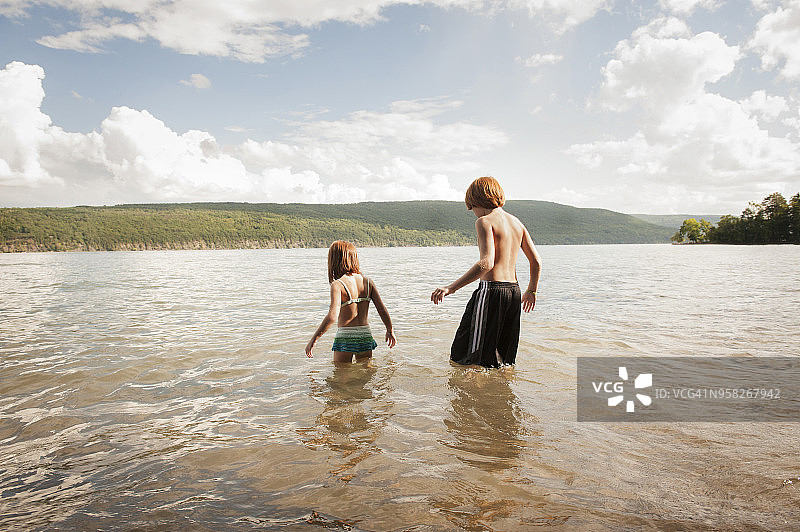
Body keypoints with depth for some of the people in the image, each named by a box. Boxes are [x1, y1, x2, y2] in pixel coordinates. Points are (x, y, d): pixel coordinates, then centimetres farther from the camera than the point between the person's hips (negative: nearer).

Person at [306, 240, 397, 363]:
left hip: (345, 337, -4)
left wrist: (314, 339, -16)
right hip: (366, 335, 4)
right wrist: (390, 331, 19)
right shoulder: (368, 282, 1)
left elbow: (332, 317, -24)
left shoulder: (337, 285, -14)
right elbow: (382, 309, 3)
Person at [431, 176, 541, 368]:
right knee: (505, 360, 17)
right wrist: (531, 291, 30)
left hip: (491, 289, -8)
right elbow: (536, 261, 16)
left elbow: (486, 263, -21)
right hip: (513, 290, 8)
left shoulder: (485, 221, -8)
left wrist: (451, 287, -25)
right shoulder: (516, 222, 15)